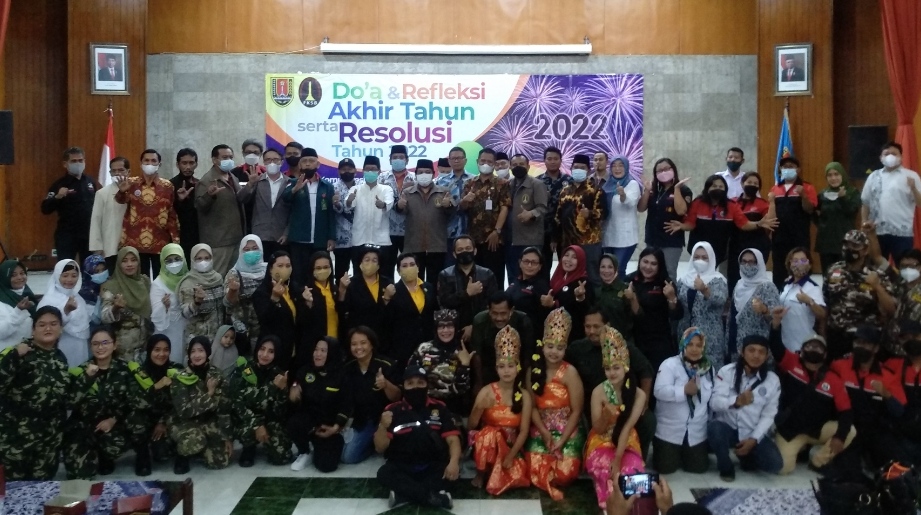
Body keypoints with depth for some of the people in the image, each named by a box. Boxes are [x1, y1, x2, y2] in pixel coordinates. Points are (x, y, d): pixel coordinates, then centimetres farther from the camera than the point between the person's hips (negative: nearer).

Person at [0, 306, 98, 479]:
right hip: (16, 434, -5)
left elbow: (69, 399, 8)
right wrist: (14, 357, -29)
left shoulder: (60, 359, 9)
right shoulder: (19, 353, -7)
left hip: (50, 435, 5)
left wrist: (88, 376, -1)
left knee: (41, 484, 16)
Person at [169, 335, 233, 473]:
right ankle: (182, 454, 0)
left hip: (209, 423, 3)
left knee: (221, 461, -14)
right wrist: (209, 394, -23)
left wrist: (228, 438, -4)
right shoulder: (180, 378, -13)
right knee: (194, 439, -37)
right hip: (184, 423, -3)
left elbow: (225, 410, -2)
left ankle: (203, 446, 18)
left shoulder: (218, 377, -4)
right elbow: (183, 410, -21)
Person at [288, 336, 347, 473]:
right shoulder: (305, 370, 0)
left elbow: (346, 405, -6)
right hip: (308, 418, 2)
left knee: (326, 465, -16)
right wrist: (294, 388, -16)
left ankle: (335, 442, 22)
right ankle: (304, 452, 1)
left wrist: (336, 427, -14)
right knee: (294, 423, -33)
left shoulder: (341, 375, -10)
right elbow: (293, 395, 7)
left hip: (330, 426, -2)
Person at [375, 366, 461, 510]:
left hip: (434, 466, 1)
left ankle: (404, 494, -28)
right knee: (384, 474, -31)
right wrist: (383, 426, -22)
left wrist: (454, 461, -22)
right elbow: (380, 448, -1)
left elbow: (452, 439, -2)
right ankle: (434, 496, -30)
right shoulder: (393, 410, 2)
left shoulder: (439, 407, 6)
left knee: (452, 471, -29)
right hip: (402, 467, 0)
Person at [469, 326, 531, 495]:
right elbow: (471, 426, -10)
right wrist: (479, 409, -30)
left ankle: (505, 466, 7)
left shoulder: (524, 395, -4)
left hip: (511, 447, 1)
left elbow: (524, 431, -6)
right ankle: (481, 474, -11)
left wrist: (510, 457, -17)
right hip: (488, 445, -1)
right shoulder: (487, 392, -9)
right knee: (490, 433, -36)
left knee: (517, 477, -28)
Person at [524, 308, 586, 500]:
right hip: (541, 430, 2)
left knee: (565, 474, -22)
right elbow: (532, 406, 1)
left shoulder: (570, 372, -8)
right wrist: (544, 432, -12)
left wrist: (561, 441, -14)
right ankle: (548, 483, 16)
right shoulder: (533, 370, 1)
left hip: (567, 431, -2)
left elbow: (576, 411, -8)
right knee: (537, 471, -20)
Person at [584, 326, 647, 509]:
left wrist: (618, 458, -26)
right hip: (602, 442, -1)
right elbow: (598, 429, -9)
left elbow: (627, 427, -17)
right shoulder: (599, 391, -13)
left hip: (627, 443, 1)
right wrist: (606, 415, -34)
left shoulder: (638, 394, -10)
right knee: (603, 469, -33)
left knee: (631, 470, -31)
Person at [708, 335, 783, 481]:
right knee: (715, 428, -36)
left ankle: (747, 458, 15)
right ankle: (726, 467, -6)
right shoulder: (726, 371, -9)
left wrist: (753, 439, -14)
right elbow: (714, 402, -18)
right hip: (727, 428, -2)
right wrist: (736, 401, -38)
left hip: (753, 433, 2)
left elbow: (768, 415, -2)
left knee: (775, 464, -21)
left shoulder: (773, 380, -3)